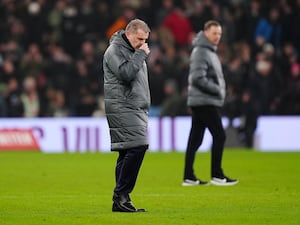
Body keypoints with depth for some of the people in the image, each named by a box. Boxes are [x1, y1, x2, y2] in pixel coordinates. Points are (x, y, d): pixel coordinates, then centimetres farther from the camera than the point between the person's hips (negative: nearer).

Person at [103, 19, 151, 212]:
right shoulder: (115, 50, -7)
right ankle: (121, 195, -18)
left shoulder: (134, 51, 22)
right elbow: (126, 73, -22)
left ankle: (120, 200, 7)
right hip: (122, 108, -10)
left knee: (128, 152, 7)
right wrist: (141, 55, -14)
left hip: (136, 109, 10)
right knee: (137, 146, -19)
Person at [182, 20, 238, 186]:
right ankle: (216, 175, -4)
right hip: (204, 102, -10)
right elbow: (198, 79, -21)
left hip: (207, 103, 10)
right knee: (219, 135, -8)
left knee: (195, 140, 8)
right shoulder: (200, 52, -12)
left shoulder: (210, 51, 20)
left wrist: (219, 89, 10)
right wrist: (217, 90, -15)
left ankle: (189, 177, 9)